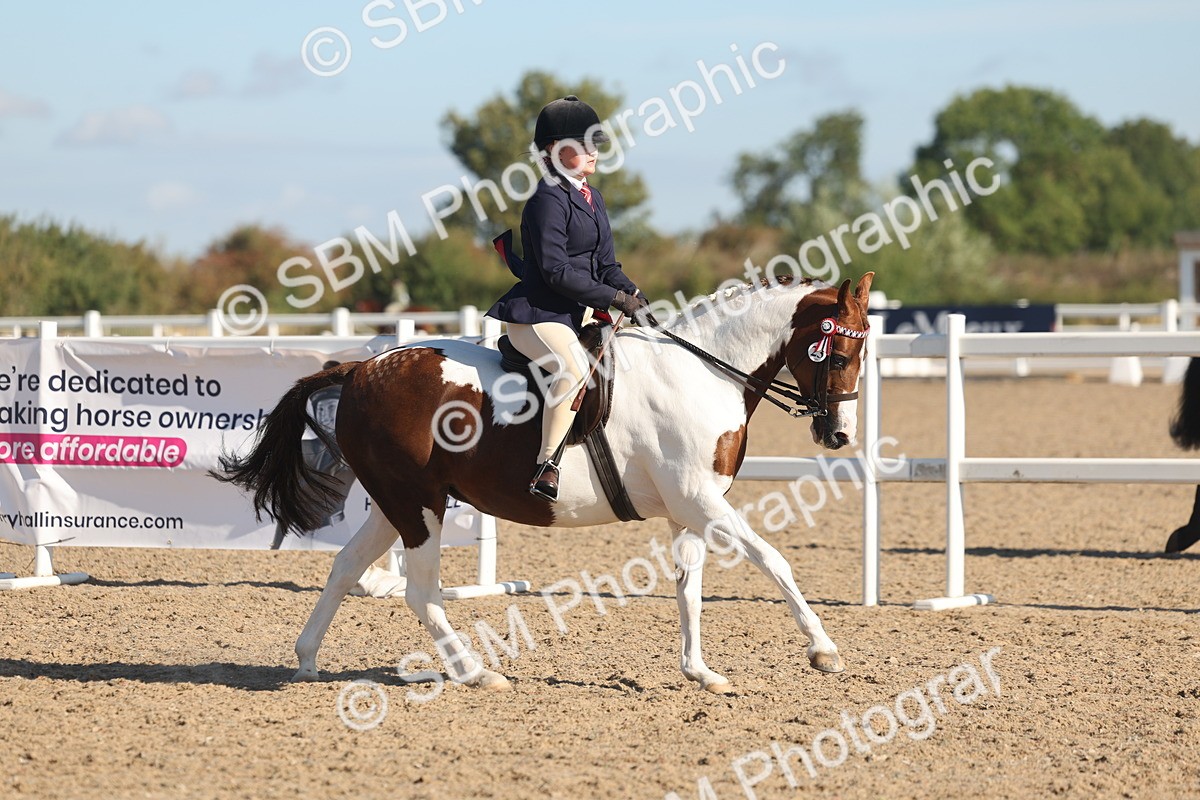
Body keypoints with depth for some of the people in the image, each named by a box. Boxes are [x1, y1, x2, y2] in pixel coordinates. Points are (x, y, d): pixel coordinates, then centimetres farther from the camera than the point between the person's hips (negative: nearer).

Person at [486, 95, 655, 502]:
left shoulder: (591, 200, 16)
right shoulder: (548, 199, -13)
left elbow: (607, 266, 17)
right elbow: (556, 270, -20)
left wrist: (634, 298, -2)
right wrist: (614, 298, -19)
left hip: (579, 313, 10)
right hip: (535, 316, -10)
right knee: (574, 367, -35)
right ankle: (546, 465, -33)